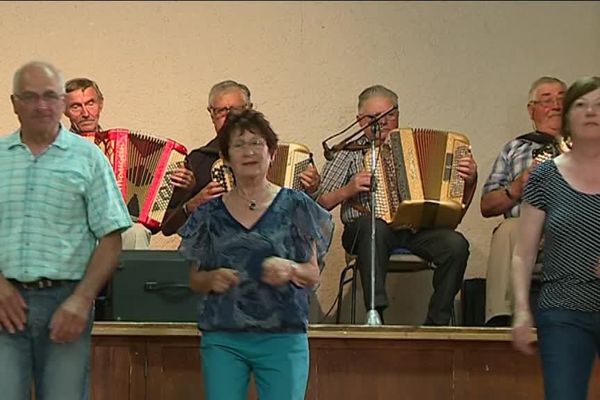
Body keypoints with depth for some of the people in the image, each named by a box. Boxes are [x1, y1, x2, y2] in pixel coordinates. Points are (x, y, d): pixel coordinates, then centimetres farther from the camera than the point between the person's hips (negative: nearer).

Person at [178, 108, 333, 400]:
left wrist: (290, 270, -15)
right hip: (222, 338, 1)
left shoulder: (295, 206, 4)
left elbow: (313, 274, 6)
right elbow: (195, 280, 13)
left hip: (282, 336, -1)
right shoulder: (210, 214, 9)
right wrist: (211, 279, -9)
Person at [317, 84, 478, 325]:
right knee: (374, 226, -38)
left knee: (456, 245, -28)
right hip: (367, 230, -2)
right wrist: (348, 191, -5)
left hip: (416, 229, 2)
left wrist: (469, 181, 2)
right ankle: (375, 315, -39)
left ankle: (437, 324, -19)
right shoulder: (349, 153, 18)